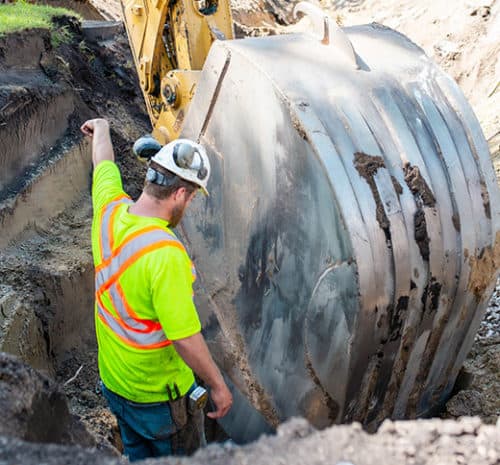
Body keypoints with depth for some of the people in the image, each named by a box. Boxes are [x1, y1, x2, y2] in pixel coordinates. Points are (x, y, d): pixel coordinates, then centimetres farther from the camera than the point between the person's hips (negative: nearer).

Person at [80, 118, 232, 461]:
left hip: (113, 383, 7)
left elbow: (104, 165, 10)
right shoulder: (165, 253, -35)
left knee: (138, 456, 28)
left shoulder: (109, 211, -13)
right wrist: (218, 385, -15)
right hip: (160, 395, -7)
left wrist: (101, 129, 31)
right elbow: (185, 337, -30)